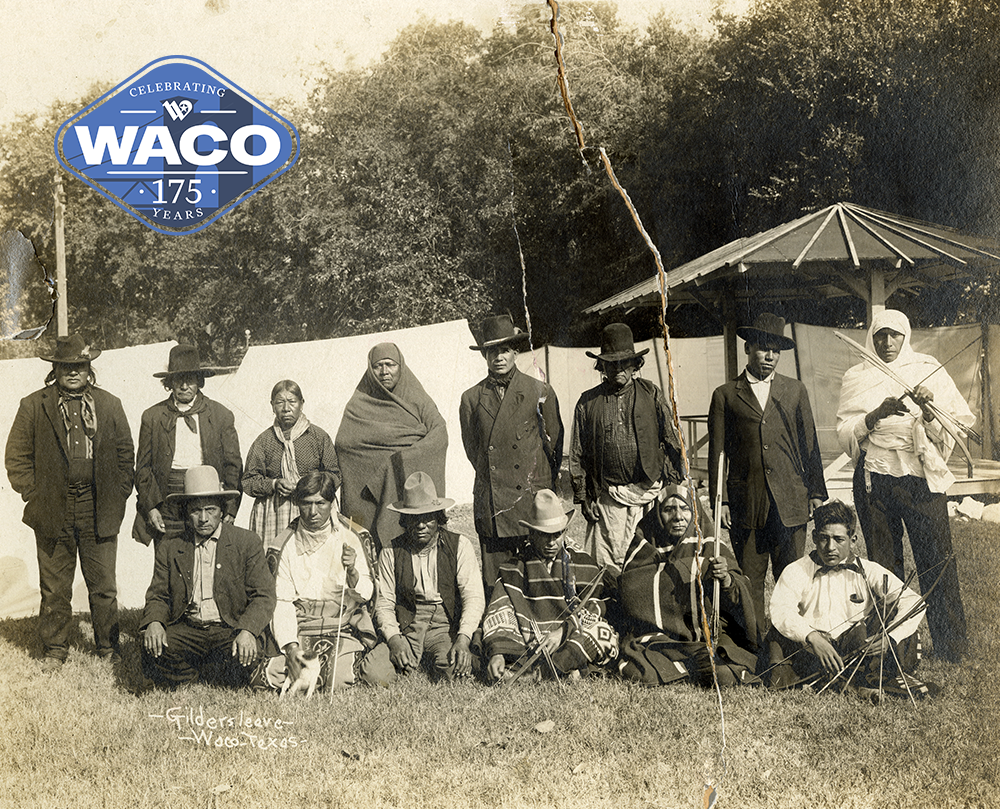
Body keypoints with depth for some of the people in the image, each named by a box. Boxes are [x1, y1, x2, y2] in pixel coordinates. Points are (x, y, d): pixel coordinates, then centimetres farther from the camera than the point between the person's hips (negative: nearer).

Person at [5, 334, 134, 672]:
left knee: (104, 587, 6)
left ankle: (108, 648, 19)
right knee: (54, 588, 6)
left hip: (99, 513, 1)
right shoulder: (33, 407, 4)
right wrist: (33, 494, -2)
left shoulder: (110, 406, 8)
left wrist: (118, 496, 3)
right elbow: (16, 457, 6)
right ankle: (54, 650, 19)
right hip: (53, 512, 0)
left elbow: (125, 455, 11)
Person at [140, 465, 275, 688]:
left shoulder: (247, 542, 2)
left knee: (242, 660, -33)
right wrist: (154, 622, -13)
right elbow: (158, 595, 12)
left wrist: (247, 631, -22)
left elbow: (263, 597, -2)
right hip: (185, 629, 1)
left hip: (230, 629, -1)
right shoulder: (169, 547, 10)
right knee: (153, 652, -29)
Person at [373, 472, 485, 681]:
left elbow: (474, 598, -4)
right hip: (406, 626, 1)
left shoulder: (460, 546, 3)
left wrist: (463, 639, -21)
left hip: (446, 625, -1)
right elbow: (384, 604, 4)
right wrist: (394, 639, -17)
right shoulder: (391, 553, 7)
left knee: (450, 667, -33)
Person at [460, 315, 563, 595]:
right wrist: (492, 477, 13)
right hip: (491, 504, 1)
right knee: (495, 585, 1)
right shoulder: (472, 399, 8)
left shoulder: (540, 393, 4)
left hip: (533, 499, -1)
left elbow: (556, 440, 13)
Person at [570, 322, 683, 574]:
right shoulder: (588, 402, 8)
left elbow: (672, 443, 8)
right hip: (607, 497, 0)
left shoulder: (651, 395, 8)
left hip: (649, 493, 0)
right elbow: (577, 455, 11)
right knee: (607, 566, -3)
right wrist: (583, 496, 5)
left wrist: (672, 490, 1)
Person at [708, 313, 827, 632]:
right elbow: (717, 453, 6)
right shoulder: (725, 395, 8)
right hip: (745, 504, -1)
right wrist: (719, 500, -1)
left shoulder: (795, 391, 14)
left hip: (790, 502, 1)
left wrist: (816, 492, 8)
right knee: (749, 581, 2)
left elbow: (810, 444, 13)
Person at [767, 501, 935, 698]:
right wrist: (812, 637, -35)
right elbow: (780, 610, -17)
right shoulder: (796, 572, 2)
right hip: (811, 651, -1)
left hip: (859, 650, 1)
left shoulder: (868, 571, 6)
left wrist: (889, 638, -23)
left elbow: (914, 603, -6)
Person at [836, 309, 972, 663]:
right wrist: (878, 414, -12)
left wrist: (928, 410, -13)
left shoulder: (929, 371, 10)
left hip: (922, 477, -1)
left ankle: (952, 650, 3)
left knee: (937, 561, -5)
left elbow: (953, 430, 6)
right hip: (874, 480, 1)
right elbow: (845, 432, 4)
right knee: (883, 566, 3)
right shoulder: (857, 377, 12)